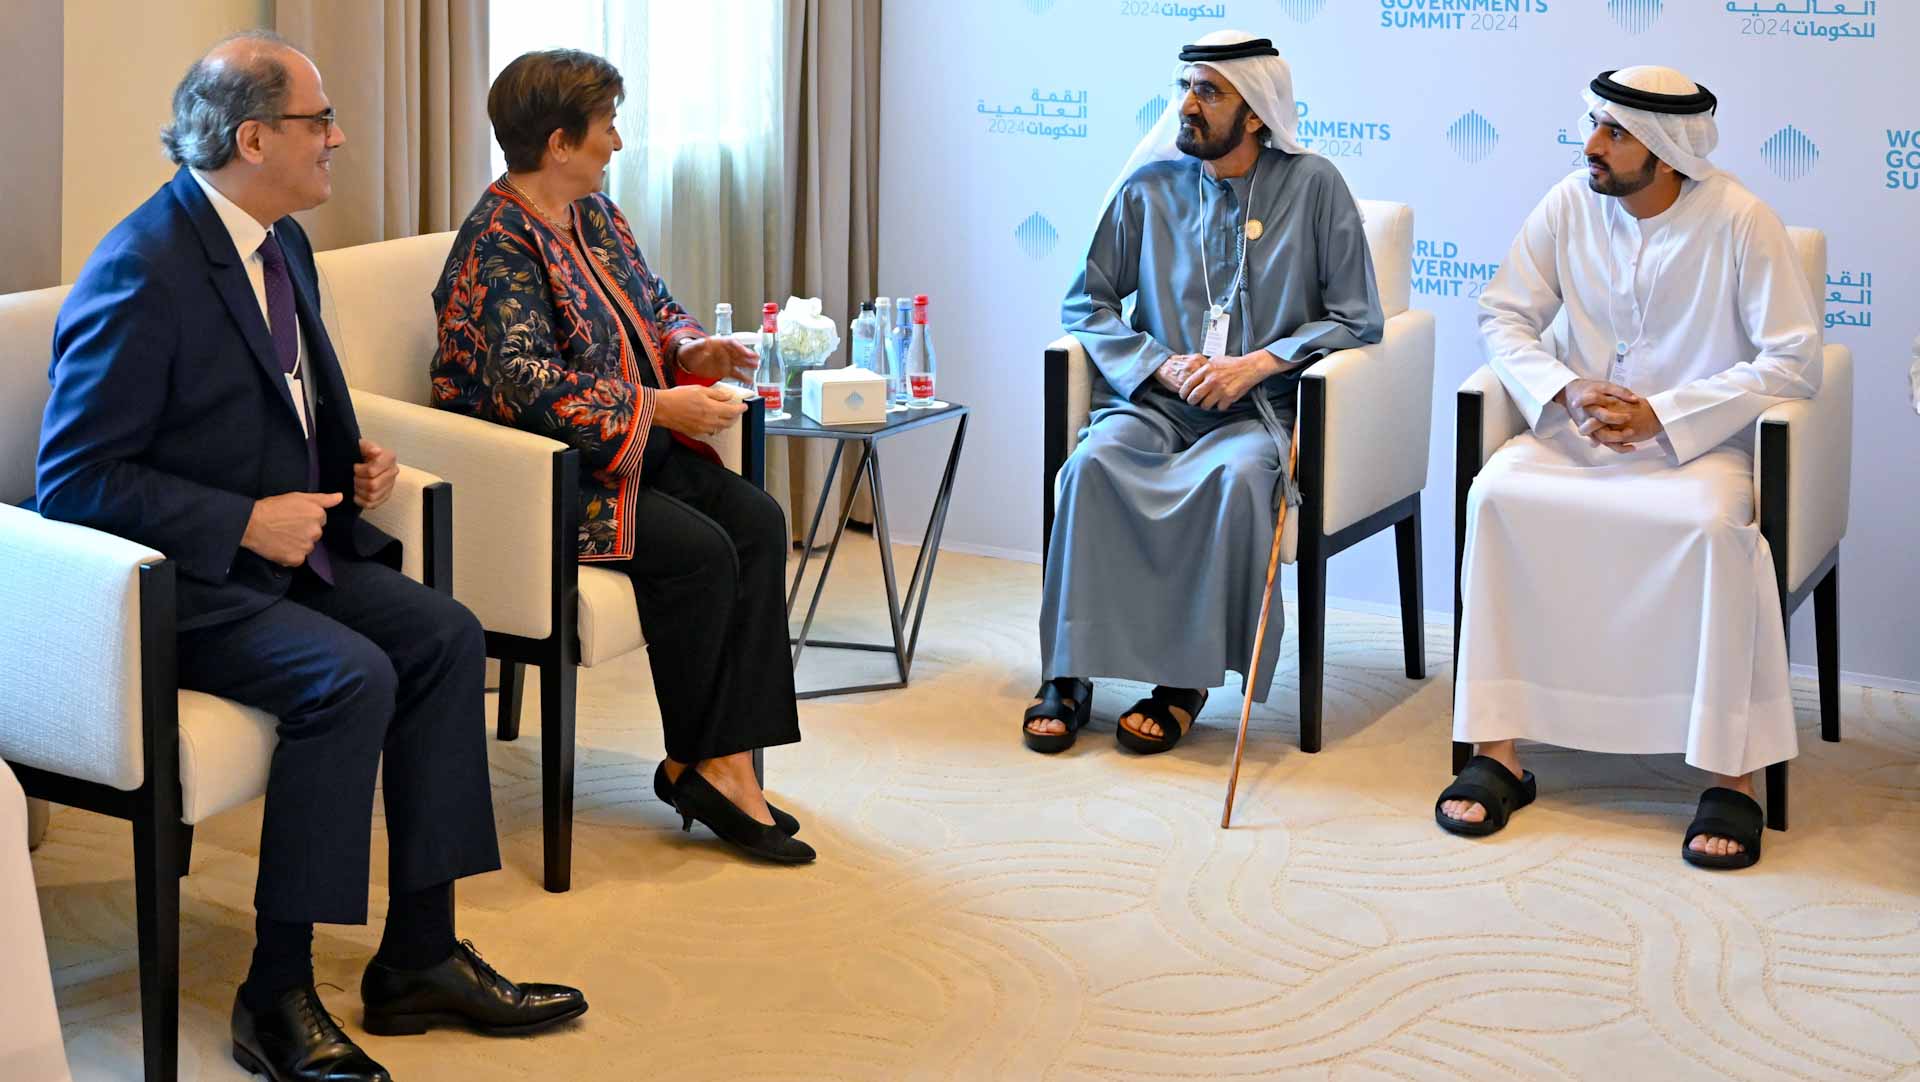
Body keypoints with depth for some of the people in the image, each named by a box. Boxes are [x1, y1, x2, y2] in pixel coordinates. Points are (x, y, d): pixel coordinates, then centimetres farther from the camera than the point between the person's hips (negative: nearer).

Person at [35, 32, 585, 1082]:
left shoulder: (279, 241, 9)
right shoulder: (142, 274, -20)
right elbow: (72, 481, -20)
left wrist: (353, 461, 6)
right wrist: (244, 522, -23)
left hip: (287, 542, 9)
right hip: (182, 578, -9)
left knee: (446, 637, -8)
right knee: (352, 678, -28)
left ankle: (419, 956, -2)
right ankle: (277, 997, -17)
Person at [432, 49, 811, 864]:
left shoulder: (594, 214, 13)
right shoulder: (500, 240, -15)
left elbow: (654, 308, 23)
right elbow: (527, 381, -25)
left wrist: (691, 348, -1)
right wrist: (658, 407, -25)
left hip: (629, 450, 9)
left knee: (757, 521, -14)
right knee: (700, 550, -25)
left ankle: (724, 762, -17)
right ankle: (695, 764, -6)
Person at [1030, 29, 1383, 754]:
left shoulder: (1313, 186, 2)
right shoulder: (1150, 188, 10)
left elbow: (1357, 320, 0)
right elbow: (1085, 303, 12)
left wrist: (1256, 364, -12)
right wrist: (1163, 366, -5)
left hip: (1259, 408, -2)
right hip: (1157, 399, 2)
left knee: (1236, 476, -36)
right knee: (1093, 462, -30)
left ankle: (1186, 682, -25)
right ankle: (1067, 674, -27)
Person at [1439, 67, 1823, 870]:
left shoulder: (1739, 221, -11)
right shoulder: (1569, 206, 0)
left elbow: (1794, 361, -13)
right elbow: (1503, 316, 6)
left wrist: (1661, 414, -19)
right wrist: (1566, 391, -14)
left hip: (1696, 442, -3)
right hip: (1577, 435, 4)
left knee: (1714, 525, -36)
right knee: (1496, 495, -25)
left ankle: (1731, 776, -26)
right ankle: (1496, 753, -22)